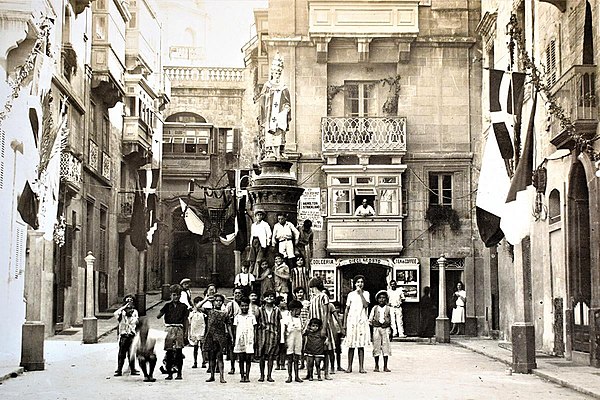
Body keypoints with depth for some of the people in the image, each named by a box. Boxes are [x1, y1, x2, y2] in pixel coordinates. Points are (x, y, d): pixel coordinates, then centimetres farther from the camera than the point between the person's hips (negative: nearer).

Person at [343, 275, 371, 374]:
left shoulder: (366, 293, 7)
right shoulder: (351, 294, 8)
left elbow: (366, 305, -11)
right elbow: (347, 309, 10)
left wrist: (361, 293, -11)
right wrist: (344, 324, 6)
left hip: (362, 321, 0)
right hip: (351, 321, 0)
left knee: (361, 345, 0)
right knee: (351, 345, 0)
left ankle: (361, 367, 2)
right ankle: (349, 367, 6)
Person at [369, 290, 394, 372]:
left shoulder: (389, 309, 6)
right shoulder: (374, 308, 8)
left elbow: (392, 321, 6)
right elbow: (370, 320, 13)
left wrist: (390, 330, 0)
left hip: (386, 329, 0)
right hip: (376, 329, 0)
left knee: (386, 347, -3)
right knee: (376, 347, -1)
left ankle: (385, 367, 3)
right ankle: (376, 366, 8)